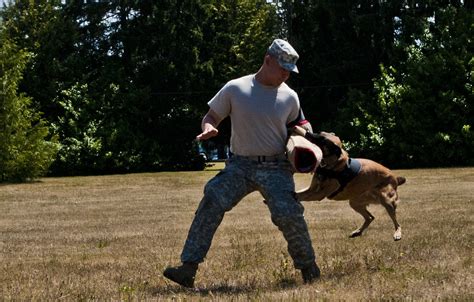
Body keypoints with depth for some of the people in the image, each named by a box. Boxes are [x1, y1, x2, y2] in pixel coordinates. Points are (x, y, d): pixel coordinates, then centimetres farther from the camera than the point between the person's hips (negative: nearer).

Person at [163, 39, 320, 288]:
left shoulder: (289, 97, 3)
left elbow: (298, 124, 22)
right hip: (240, 165, 0)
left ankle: (308, 267, 8)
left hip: (275, 168, 0)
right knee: (210, 204, -20)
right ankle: (188, 269, -21)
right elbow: (211, 116, 6)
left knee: (288, 215, -18)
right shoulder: (235, 89, -3)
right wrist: (208, 128, -17)